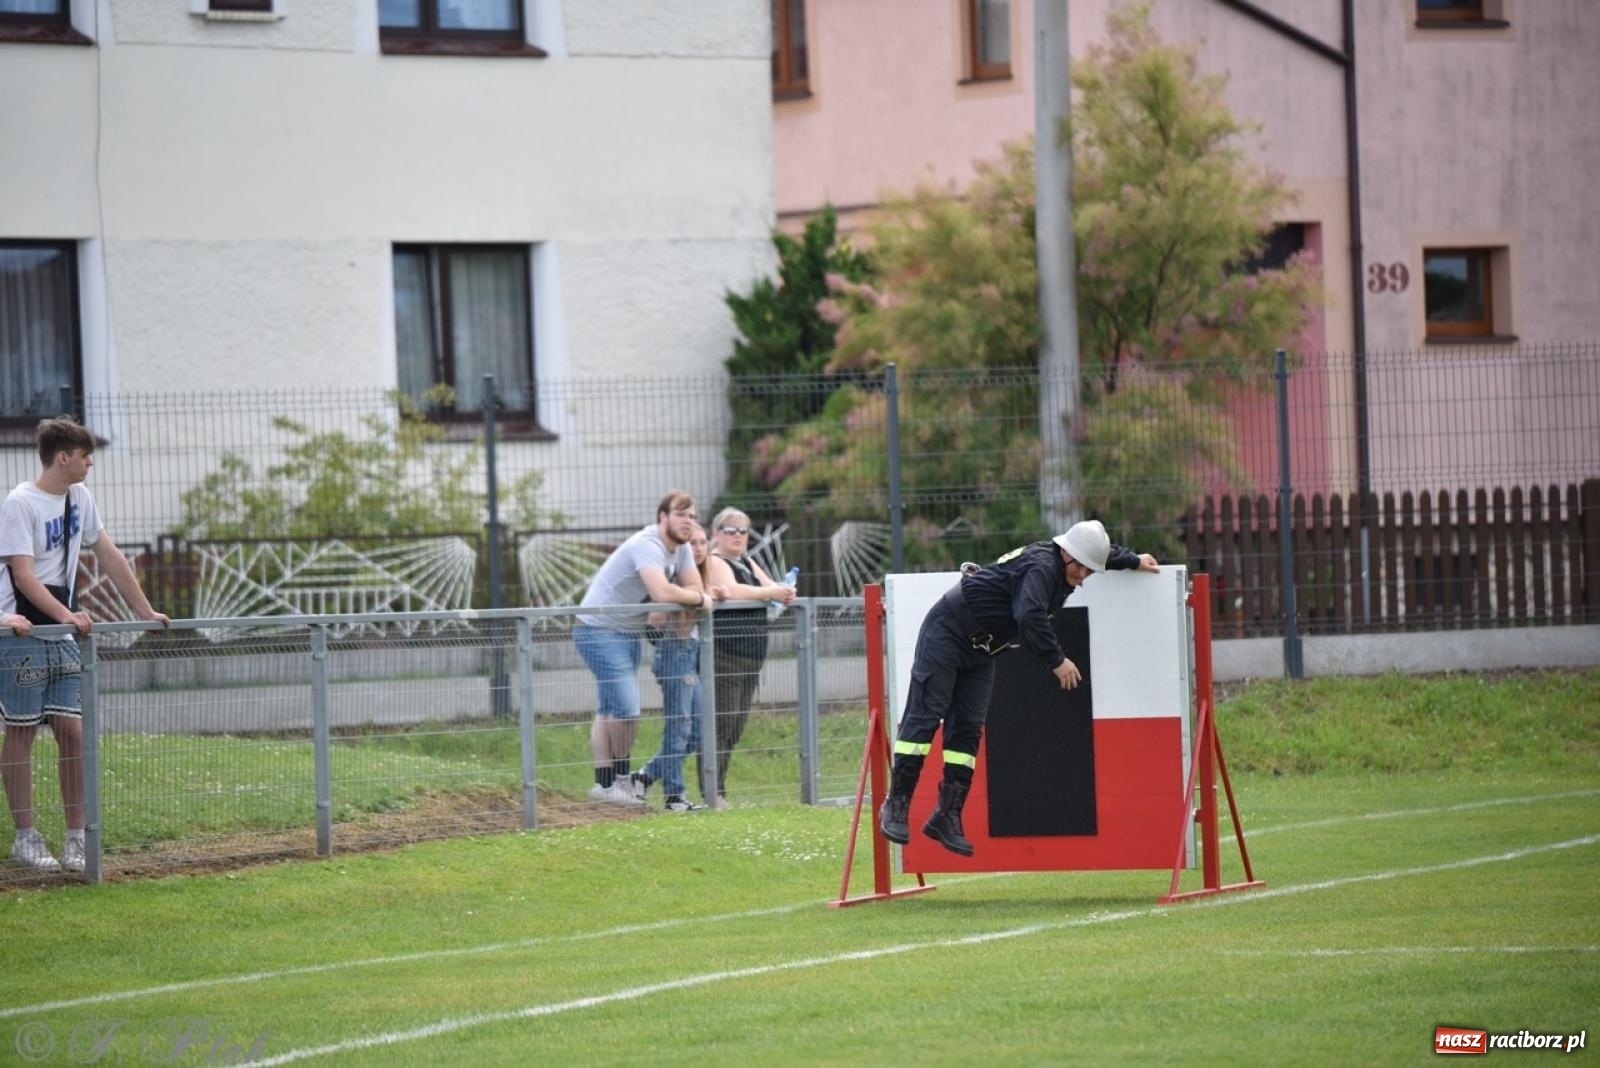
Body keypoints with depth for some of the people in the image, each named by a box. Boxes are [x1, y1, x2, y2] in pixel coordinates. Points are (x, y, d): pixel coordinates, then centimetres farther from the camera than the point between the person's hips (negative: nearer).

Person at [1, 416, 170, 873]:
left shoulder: (79, 499, 10)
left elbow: (109, 557, 16)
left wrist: (146, 611, 14)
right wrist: (66, 614, -32)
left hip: (63, 637, 7)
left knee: (71, 731, 1)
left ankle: (76, 837, 4)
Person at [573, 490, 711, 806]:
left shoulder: (682, 549, 7)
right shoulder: (647, 546, -24)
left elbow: (696, 589, 4)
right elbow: (662, 593, -35)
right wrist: (698, 598, -19)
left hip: (628, 633, 10)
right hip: (600, 629, -10)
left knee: (610, 710, 11)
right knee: (626, 708, -14)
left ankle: (605, 782, 14)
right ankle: (621, 778, -1)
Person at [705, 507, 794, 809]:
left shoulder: (748, 563, 22)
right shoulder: (715, 562, -4)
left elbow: (771, 587, 13)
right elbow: (732, 590, -20)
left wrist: (784, 593, -9)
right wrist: (772, 593, -21)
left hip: (751, 656, 9)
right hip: (725, 655, -9)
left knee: (736, 727, 7)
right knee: (721, 725, -12)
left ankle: (718, 791, 10)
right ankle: (713, 793, -13)